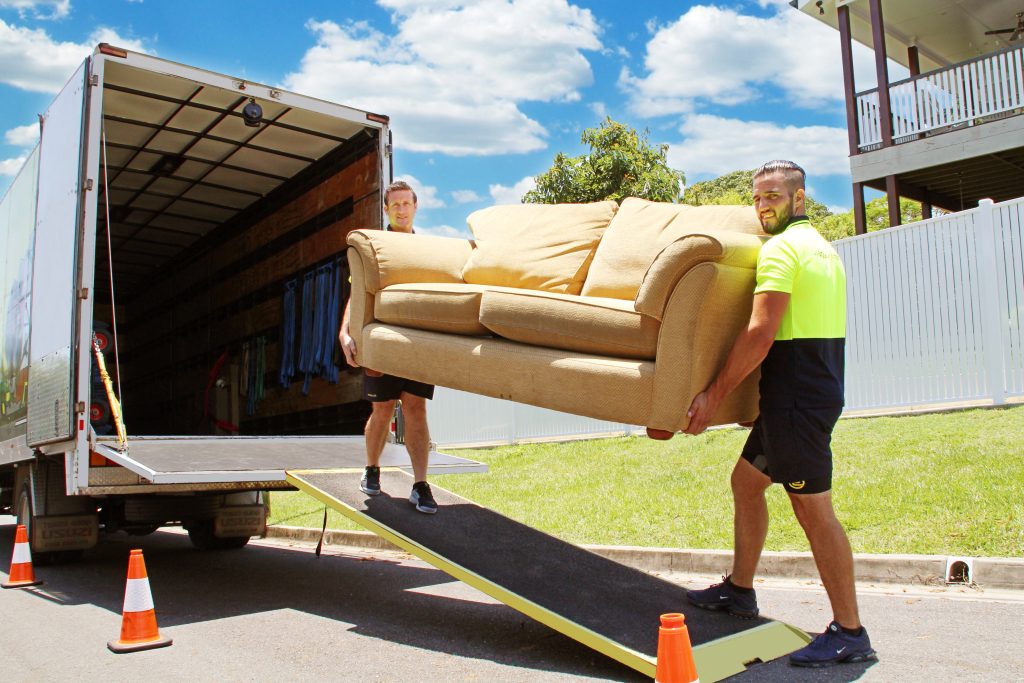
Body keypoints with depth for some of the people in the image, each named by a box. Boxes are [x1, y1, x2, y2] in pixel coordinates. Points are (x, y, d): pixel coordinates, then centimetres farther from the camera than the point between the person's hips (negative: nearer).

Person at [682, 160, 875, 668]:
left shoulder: (781, 248, -12)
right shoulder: (821, 246, 19)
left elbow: (761, 332, -22)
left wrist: (715, 394, -17)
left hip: (798, 397, -10)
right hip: (810, 391, 10)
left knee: (813, 510, -4)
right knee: (746, 481, 19)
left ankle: (849, 634, 6)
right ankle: (739, 590, 29)